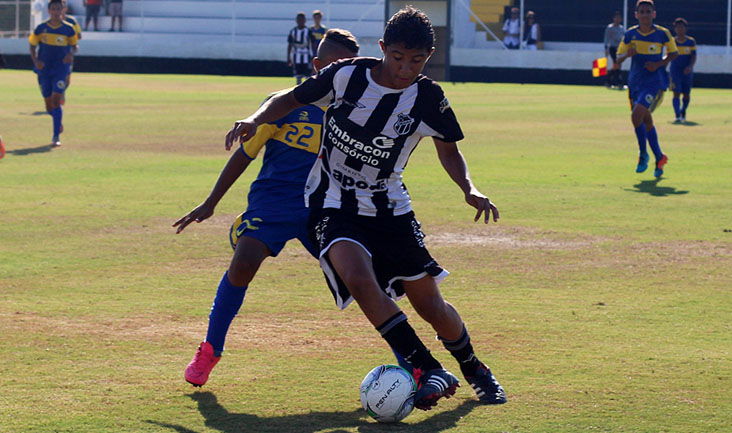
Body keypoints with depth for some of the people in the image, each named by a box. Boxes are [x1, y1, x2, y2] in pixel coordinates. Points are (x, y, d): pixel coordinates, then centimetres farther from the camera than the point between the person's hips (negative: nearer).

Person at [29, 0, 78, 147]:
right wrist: (35, 61, -11)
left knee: (56, 100, -16)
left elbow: (73, 45, 10)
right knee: (49, 105, 6)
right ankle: (59, 122, 40)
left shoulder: (68, 29, -3)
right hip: (44, 69, 2)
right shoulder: (41, 28, -3)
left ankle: (56, 136, -12)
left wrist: (71, 55, -11)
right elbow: (32, 46, 6)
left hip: (61, 69, -2)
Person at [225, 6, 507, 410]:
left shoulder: (428, 99, -9)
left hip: (389, 209, 2)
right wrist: (256, 119, -16)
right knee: (359, 278, -30)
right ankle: (430, 371, -24)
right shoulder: (347, 75, -12)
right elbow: (292, 98, 2)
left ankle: (474, 369, 33)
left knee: (430, 305, 3)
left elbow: (448, 150, 7)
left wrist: (470, 189, -11)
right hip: (333, 206, -2)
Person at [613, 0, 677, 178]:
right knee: (646, 121, 10)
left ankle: (643, 154, -3)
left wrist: (659, 64, -9)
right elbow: (619, 57, 6)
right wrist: (627, 55, -18)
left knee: (637, 115, -22)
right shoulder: (630, 34, 2)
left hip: (655, 83, -4)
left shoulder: (663, 34, -5)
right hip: (635, 82, 4)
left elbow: (673, 53, 9)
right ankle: (659, 158, 27)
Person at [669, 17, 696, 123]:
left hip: (687, 71, 1)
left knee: (686, 94, 9)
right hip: (675, 70, -1)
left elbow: (694, 56, -3)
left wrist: (690, 66, -19)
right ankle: (677, 116, -19)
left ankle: (683, 111, 36)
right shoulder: (672, 42, 1)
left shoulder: (691, 41, 1)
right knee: (676, 93, -13)